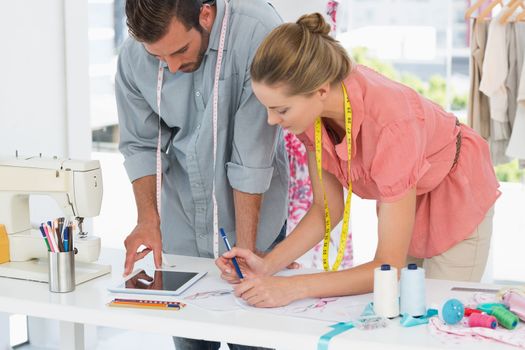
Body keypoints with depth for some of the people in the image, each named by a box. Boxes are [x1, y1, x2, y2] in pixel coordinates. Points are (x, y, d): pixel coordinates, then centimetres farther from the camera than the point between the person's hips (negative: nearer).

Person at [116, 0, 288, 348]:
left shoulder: (259, 33, -24)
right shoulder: (134, 56, -11)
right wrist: (148, 219, -11)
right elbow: (141, 144, 0)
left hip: (250, 212, -3)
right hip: (181, 222, 3)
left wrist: (245, 247, -18)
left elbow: (252, 154, -22)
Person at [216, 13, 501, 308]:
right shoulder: (311, 107, -24)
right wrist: (268, 266, -26)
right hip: (396, 200, 5)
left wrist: (291, 289, -44)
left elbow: (390, 268, -38)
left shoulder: (390, 124, -42)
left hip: (455, 198, -5)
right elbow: (327, 208, -12)